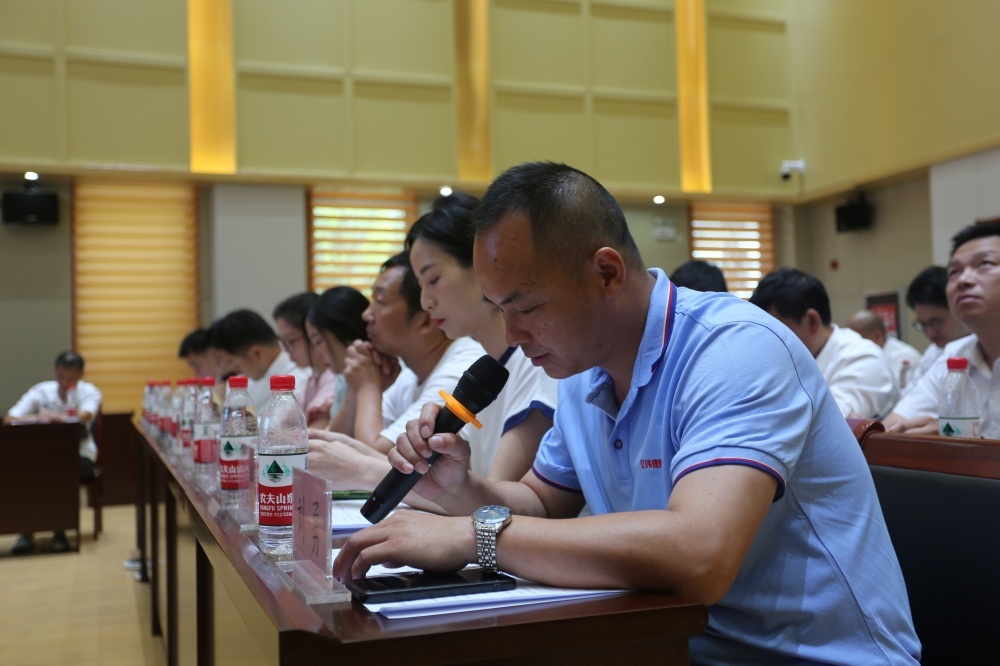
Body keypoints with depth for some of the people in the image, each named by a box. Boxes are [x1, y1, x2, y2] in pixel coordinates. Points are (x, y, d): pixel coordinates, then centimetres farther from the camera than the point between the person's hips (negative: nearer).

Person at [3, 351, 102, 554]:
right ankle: (26, 533, -19)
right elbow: (9, 419, -12)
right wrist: (36, 418, -33)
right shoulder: (41, 391, -1)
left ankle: (59, 532, -19)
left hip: (80, 456, -2)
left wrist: (54, 416, -47)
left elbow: (84, 417, -28)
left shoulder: (90, 392, -5)